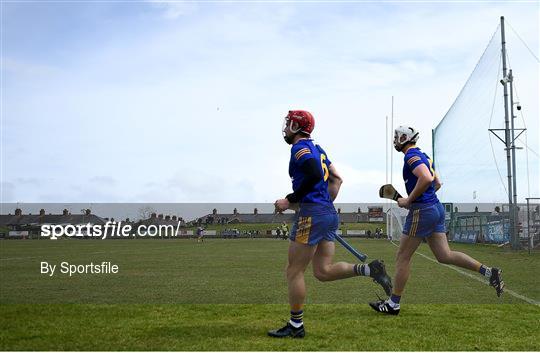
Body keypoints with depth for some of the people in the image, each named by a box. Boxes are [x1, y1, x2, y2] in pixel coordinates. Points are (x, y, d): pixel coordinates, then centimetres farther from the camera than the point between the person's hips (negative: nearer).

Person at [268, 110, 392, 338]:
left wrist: (290, 200, -17)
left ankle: (295, 327, 8)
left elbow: (314, 175, -24)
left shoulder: (300, 148, -7)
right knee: (323, 271, 11)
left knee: (294, 271, 1)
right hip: (329, 213, 9)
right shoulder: (316, 149, 20)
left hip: (312, 213, -9)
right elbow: (336, 179, 22)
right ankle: (370, 269, -3)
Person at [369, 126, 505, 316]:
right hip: (436, 207, 9)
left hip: (422, 211, -9)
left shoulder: (411, 156, -12)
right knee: (445, 255, 11)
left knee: (402, 257, 0)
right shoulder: (423, 156, 18)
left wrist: (409, 200, -18)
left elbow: (426, 179, -28)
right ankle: (488, 272, 1)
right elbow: (437, 184, 25)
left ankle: (393, 303, 8)